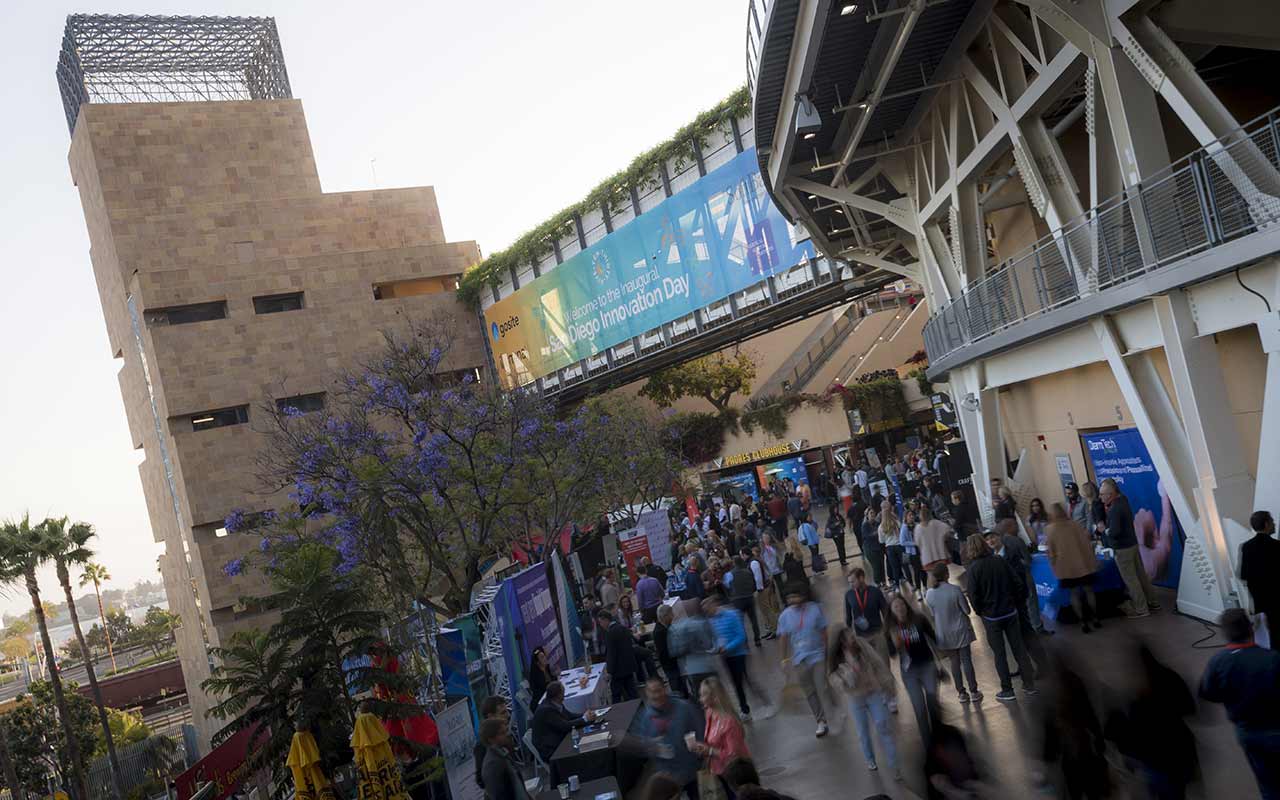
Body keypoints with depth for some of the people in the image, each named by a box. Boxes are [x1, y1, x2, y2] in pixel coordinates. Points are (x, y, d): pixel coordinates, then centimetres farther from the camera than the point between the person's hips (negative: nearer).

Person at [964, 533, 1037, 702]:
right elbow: (1015, 583, 0)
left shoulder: (972, 569, -16)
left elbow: (973, 596, -14)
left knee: (999, 653, 8)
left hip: (991, 617, -3)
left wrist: (981, 612, 3)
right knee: (1019, 648, 13)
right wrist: (1013, 603, 12)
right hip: (1010, 612, 3)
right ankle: (1029, 685, 18)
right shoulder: (1000, 561, -5)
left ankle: (1007, 690, 13)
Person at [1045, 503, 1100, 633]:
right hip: (1083, 563, 2)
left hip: (1066, 567, -2)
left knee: (1074, 594, 9)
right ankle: (1095, 618, 21)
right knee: (1088, 591, 16)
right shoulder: (1075, 524, -5)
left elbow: (1051, 551, -5)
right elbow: (1086, 540, 3)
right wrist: (1090, 558, 15)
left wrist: (1054, 565, 9)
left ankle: (1083, 622, 8)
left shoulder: (1050, 530, -9)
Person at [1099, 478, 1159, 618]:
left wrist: (1107, 532, -12)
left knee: (1131, 580, 1)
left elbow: (1114, 531, -30)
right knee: (1141, 575, 15)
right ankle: (1151, 602, 24)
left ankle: (1141, 609, 8)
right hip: (1132, 543, 9)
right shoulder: (1122, 500, 2)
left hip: (1122, 549, -9)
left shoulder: (1114, 509, -25)